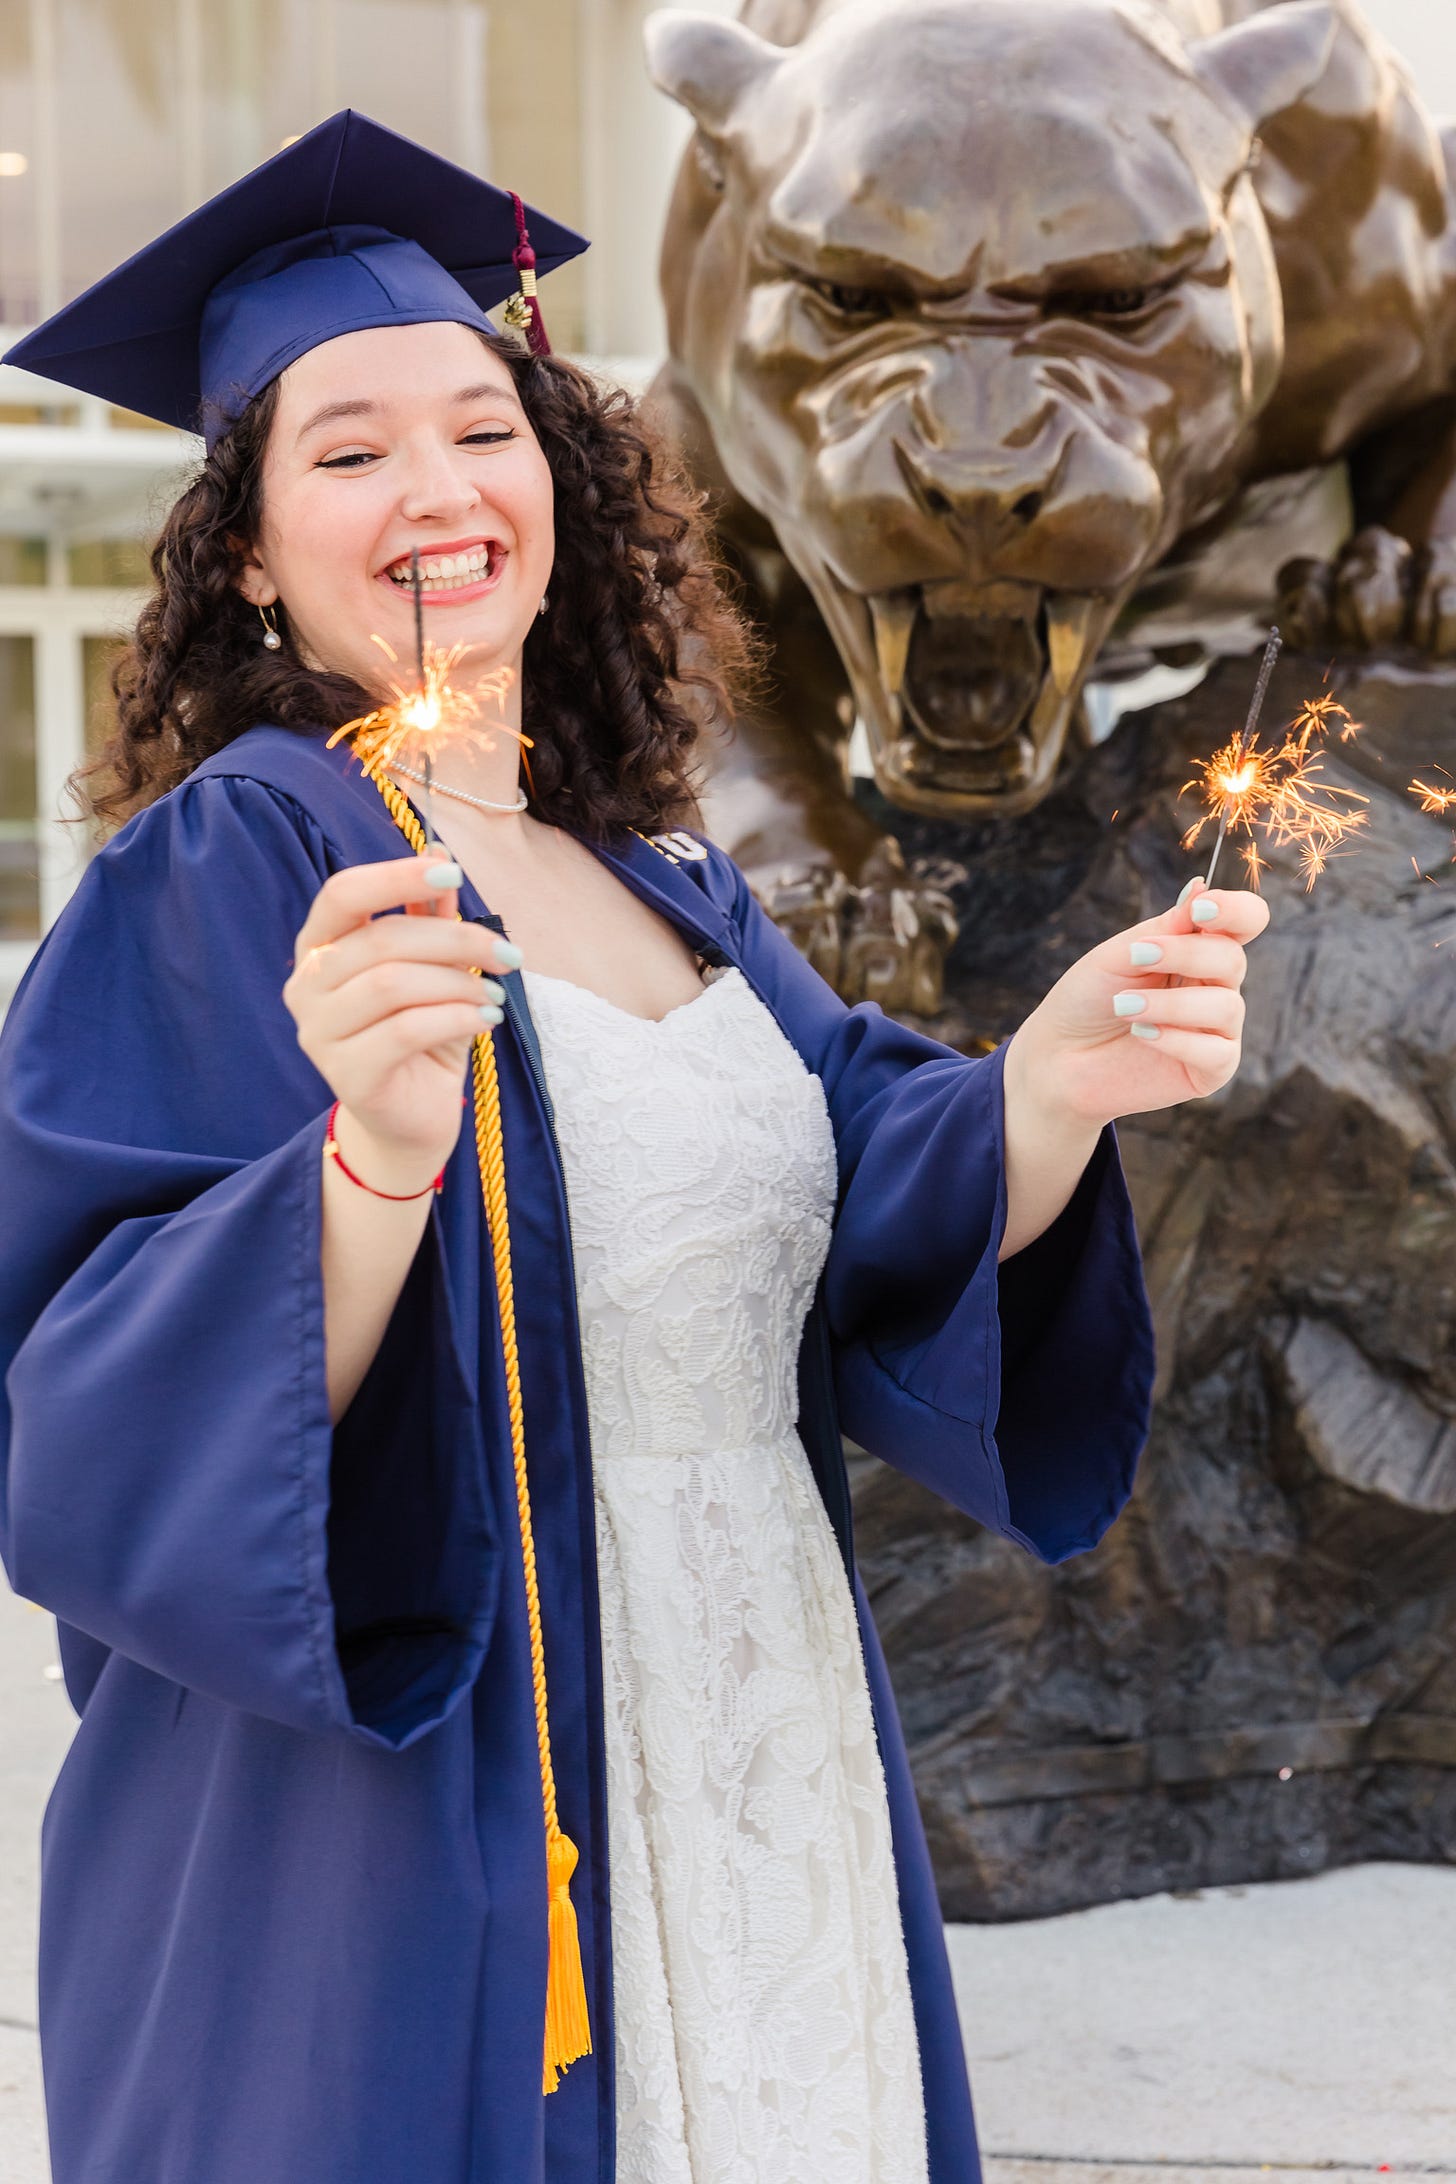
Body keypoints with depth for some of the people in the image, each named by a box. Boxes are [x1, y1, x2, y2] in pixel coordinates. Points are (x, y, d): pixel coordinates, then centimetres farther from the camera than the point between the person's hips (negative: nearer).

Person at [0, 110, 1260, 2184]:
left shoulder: (668, 884, 9)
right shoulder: (214, 881, -11)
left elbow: (877, 1221, 1)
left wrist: (1060, 1077, -19)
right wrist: (374, 1157, -37)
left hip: (770, 1771, 6)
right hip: (421, 1842, -6)